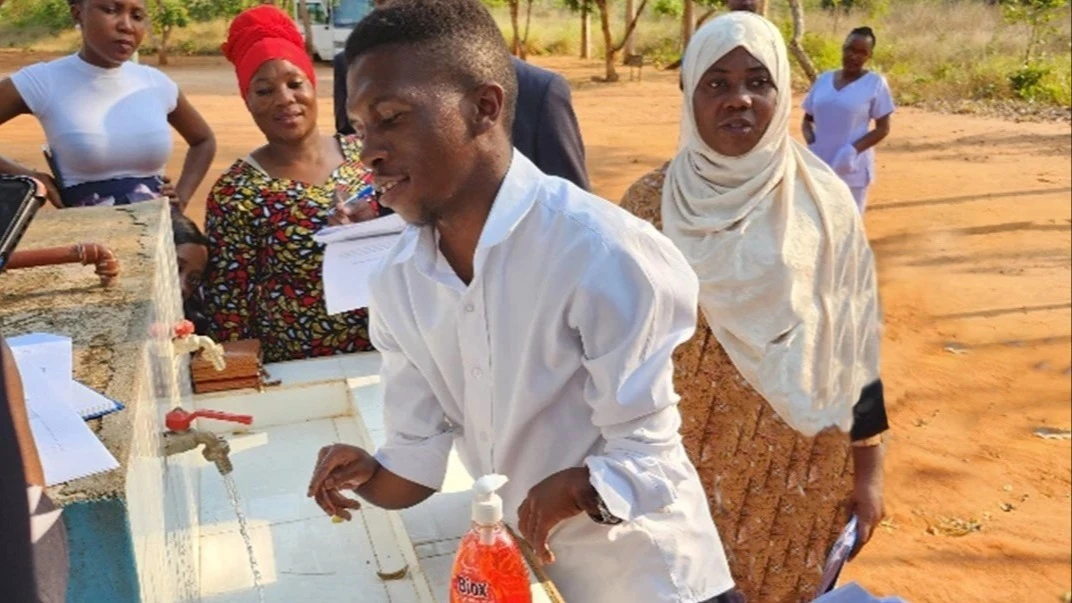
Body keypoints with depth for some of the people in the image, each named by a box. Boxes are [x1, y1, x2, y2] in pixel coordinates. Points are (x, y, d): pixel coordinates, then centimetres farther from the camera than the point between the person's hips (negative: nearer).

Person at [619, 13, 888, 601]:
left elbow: (858, 345, -3)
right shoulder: (649, 203, -6)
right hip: (684, 462, 1)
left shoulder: (824, 202, -7)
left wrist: (868, 469, -1)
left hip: (796, 468, 0)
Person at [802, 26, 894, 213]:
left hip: (852, 170, -4)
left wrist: (853, 149, -19)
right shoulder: (823, 80, 7)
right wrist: (812, 143, -7)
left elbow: (883, 128, -5)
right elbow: (807, 119, 13)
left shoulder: (875, 83, -5)